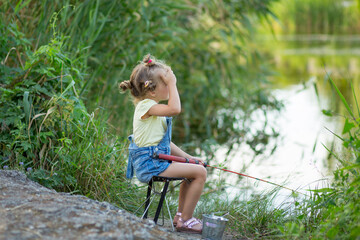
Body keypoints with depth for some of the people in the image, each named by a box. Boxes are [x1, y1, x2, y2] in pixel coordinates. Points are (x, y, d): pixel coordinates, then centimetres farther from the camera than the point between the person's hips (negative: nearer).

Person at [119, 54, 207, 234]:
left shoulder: (154, 109, 16)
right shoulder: (146, 105, -17)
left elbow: (164, 142, 19)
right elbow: (175, 109, -36)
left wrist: (188, 157, 13)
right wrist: (172, 83, -25)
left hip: (155, 160, 11)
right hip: (149, 164, -11)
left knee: (194, 167, 24)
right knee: (200, 172, -11)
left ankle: (180, 215, 27)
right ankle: (185, 221, -4)